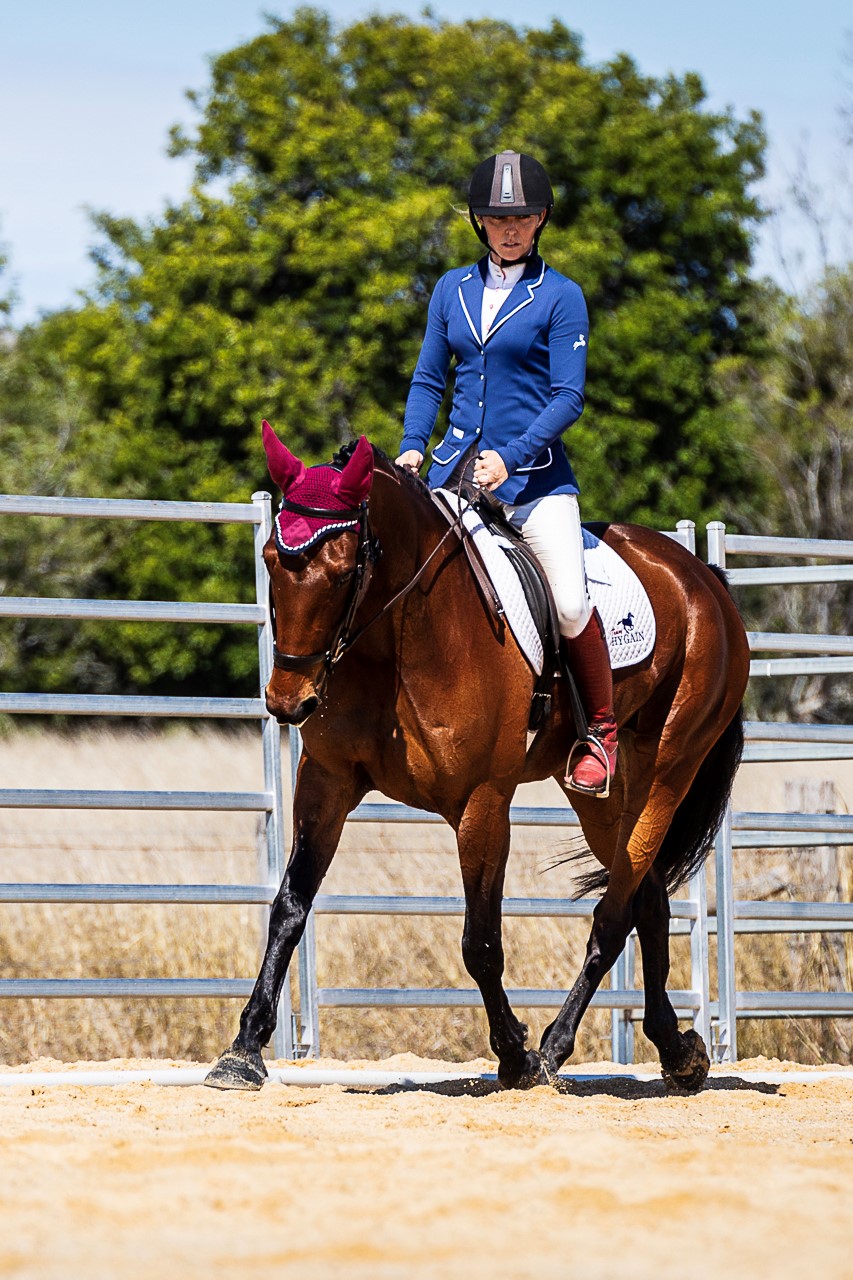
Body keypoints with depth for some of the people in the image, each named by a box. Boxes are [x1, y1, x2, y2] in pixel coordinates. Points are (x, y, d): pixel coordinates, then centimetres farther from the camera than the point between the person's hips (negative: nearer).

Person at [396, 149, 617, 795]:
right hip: (457, 468, 4)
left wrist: (510, 457, -18)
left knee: (570, 602, -22)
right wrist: (412, 448, 0)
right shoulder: (453, 290, 12)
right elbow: (429, 381, 17)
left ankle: (601, 730, -4)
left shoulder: (560, 298, -1)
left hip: (535, 473, -4)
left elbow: (568, 397, -6)